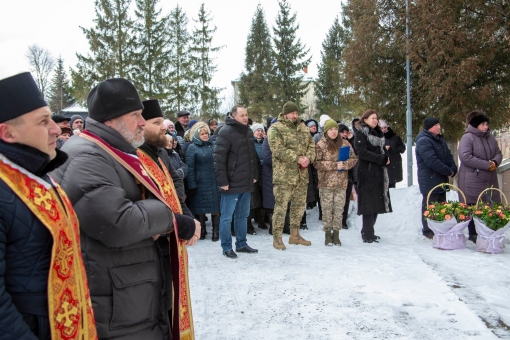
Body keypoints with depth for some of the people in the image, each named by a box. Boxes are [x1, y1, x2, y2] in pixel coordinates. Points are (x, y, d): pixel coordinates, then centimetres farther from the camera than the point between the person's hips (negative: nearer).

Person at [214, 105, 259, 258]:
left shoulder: (248, 131, 12)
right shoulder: (226, 132, -12)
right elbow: (219, 158, -16)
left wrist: (255, 176, 16)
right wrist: (223, 181, -18)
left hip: (247, 183, 8)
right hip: (232, 184, -8)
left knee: (243, 215, 16)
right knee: (227, 216, 3)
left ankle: (241, 244, 27)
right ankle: (226, 247, 13)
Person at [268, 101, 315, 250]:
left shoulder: (303, 128, 16)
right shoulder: (276, 129, -6)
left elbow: (311, 145, 11)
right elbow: (278, 150, -17)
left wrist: (308, 158, -10)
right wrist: (297, 158, -19)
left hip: (302, 175, 7)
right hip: (284, 175, -7)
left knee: (299, 205, 14)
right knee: (281, 206, -5)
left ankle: (295, 235, 27)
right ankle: (277, 238, 4)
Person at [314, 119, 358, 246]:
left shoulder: (345, 143, 7)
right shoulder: (321, 145, -2)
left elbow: (354, 158, 9)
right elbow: (317, 163, -9)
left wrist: (345, 164, -12)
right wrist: (335, 165, -16)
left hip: (341, 182, 3)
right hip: (326, 182, -2)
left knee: (339, 209, 6)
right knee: (327, 209, 3)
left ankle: (336, 234, 17)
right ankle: (328, 234, 14)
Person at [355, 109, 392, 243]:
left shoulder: (378, 133, 21)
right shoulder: (361, 134, -3)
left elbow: (383, 150, 21)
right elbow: (363, 152, -14)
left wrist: (386, 158, -3)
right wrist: (381, 159, -13)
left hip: (379, 173, 8)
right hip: (367, 173, -8)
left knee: (377, 202, 6)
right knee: (369, 203, -9)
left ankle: (368, 232, 13)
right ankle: (368, 235, -6)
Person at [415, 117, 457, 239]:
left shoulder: (440, 140, 16)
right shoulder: (423, 141, -17)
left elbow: (448, 155, 18)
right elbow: (432, 161, -24)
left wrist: (453, 168, -2)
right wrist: (448, 171, -16)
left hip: (441, 180, 10)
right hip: (430, 181, -10)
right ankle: (428, 231, 6)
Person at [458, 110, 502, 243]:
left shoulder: (490, 137, 12)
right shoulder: (468, 138, -10)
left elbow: (498, 153, 18)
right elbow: (465, 157, -19)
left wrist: (495, 162, -7)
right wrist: (487, 165, -16)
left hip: (490, 180, 6)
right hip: (472, 181, -6)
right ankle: (473, 234, 9)